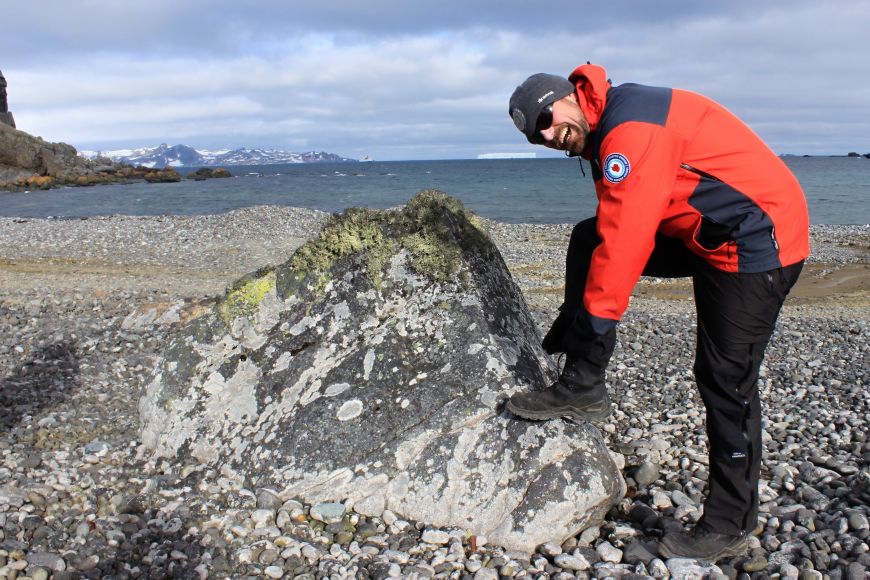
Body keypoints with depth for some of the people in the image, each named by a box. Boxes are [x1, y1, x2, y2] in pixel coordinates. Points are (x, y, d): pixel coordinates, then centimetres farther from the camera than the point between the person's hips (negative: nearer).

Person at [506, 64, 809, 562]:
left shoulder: (630, 125, -21)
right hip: (703, 236, 10)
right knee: (588, 242, 3)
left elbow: (626, 236, -26)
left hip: (756, 246, -10)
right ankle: (583, 388, 5)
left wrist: (596, 314, -17)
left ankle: (728, 528, 14)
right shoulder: (609, 130, 11)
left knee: (727, 383, -4)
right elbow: (616, 233, 16)